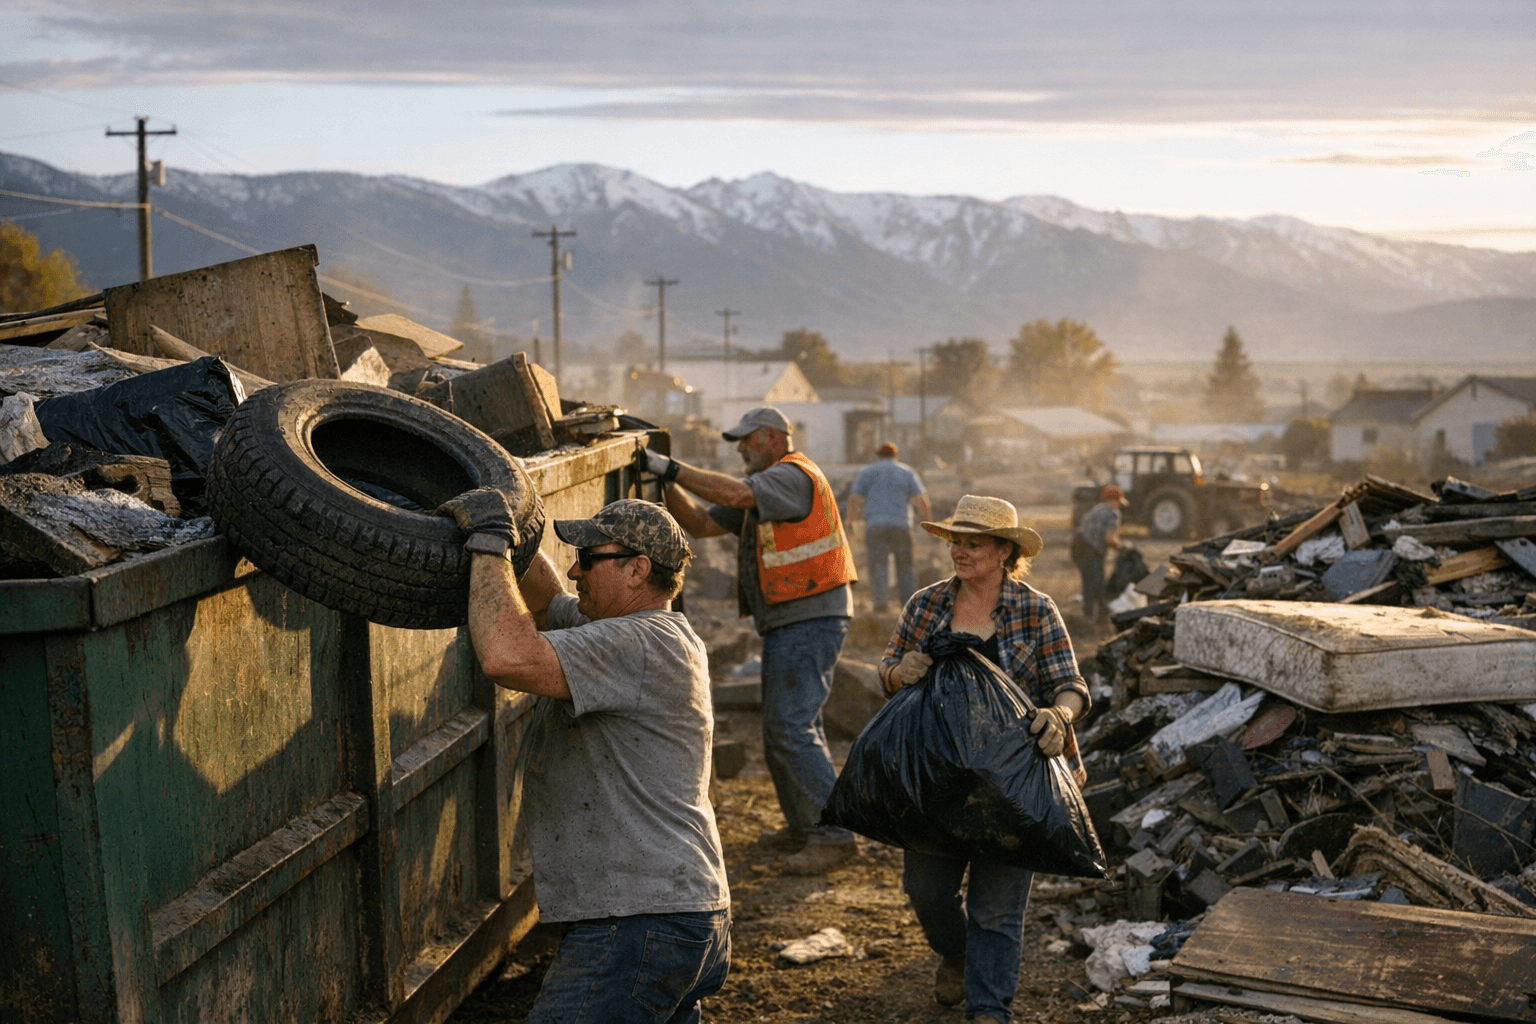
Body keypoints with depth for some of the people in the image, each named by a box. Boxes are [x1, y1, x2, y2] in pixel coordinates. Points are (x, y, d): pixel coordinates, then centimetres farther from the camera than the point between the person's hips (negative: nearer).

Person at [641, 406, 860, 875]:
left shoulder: (792, 475, -13)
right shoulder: (764, 488, 19)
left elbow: (733, 494, -30)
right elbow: (702, 523, 14)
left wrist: (672, 467, -25)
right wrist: (666, 482, 2)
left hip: (811, 621, -11)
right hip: (788, 624, 11)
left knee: (790, 726, -14)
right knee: (785, 725, 16)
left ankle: (833, 834, -10)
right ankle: (804, 827, 27)